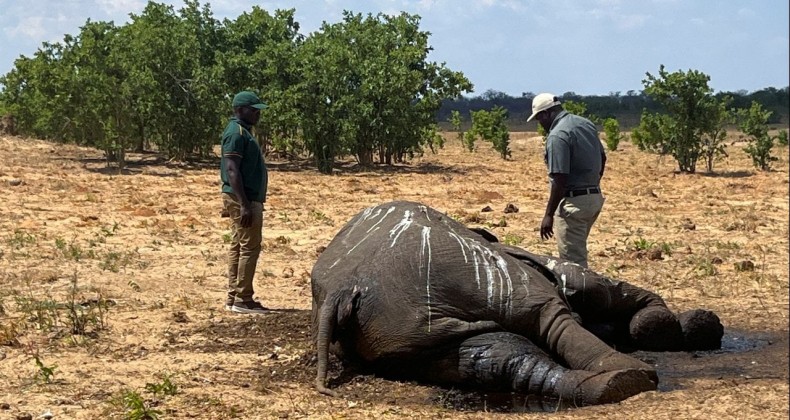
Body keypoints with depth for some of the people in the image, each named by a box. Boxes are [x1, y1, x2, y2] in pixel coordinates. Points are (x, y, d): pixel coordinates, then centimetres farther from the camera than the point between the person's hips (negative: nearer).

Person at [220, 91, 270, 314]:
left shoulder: (243, 132, 18)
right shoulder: (236, 133, -14)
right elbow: (232, 170, -22)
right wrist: (244, 204, -26)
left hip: (246, 198, 11)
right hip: (242, 198, -11)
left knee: (238, 246, 11)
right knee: (250, 246, -9)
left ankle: (234, 298, 16)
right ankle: (242, 299, -7)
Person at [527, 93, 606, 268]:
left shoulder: (557, 136, -18)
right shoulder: (586, 124, 9)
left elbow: (560, 180, -22)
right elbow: (602, 157, 20)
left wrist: (549, 214, -18)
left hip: (574, 201, -9)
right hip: (595, 197, 10)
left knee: (573, 260, -4)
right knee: (578, 250, 20)